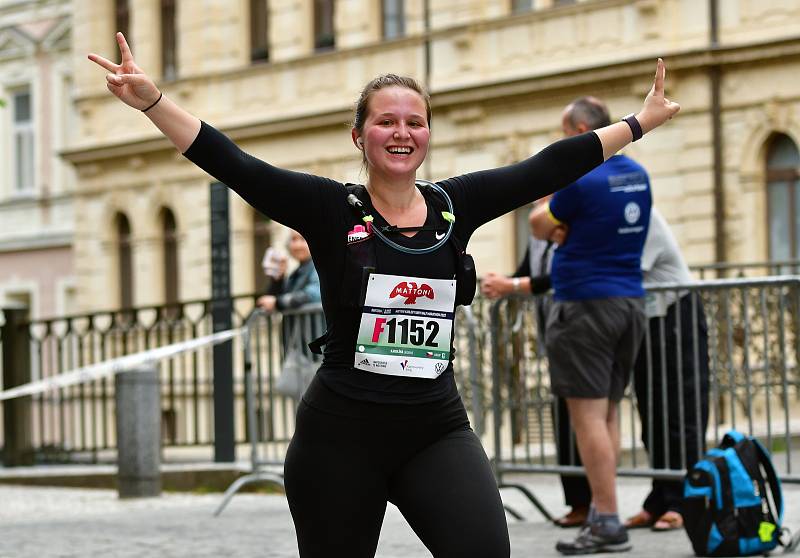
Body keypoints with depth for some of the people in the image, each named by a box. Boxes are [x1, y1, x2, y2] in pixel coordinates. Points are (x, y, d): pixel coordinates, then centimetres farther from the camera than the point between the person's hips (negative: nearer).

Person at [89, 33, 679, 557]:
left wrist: (640, 122, 21)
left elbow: (548, 167, 14)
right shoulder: (331, 209, -2)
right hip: (341, 432, -2)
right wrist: (152, 100, -23)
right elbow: (234, 165, -12)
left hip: (437, 430, 2)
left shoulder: (453, 206, 7)